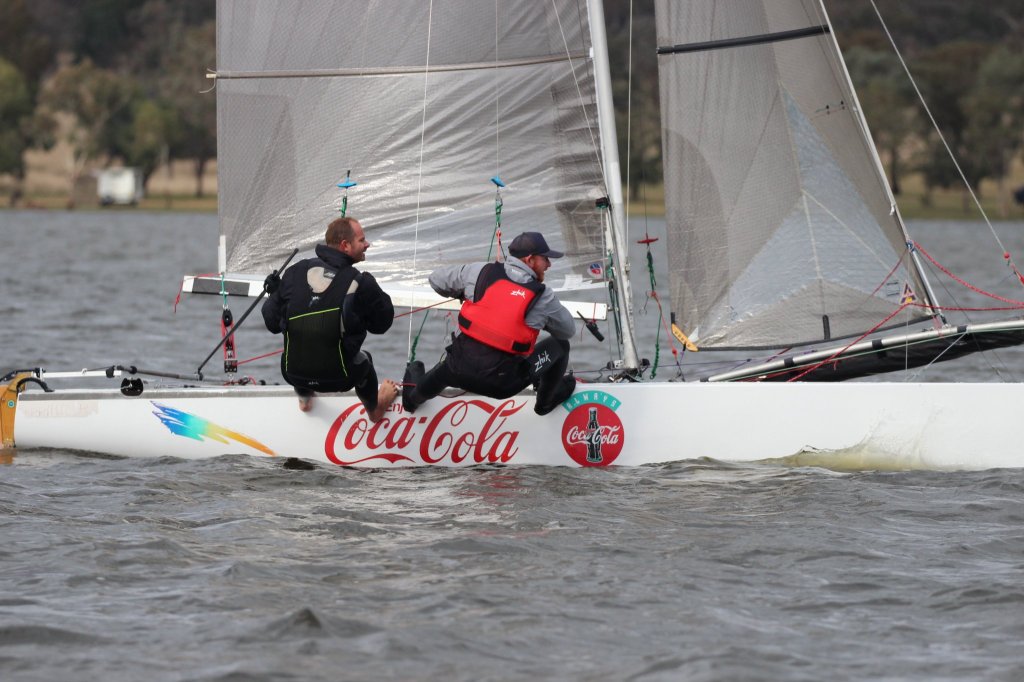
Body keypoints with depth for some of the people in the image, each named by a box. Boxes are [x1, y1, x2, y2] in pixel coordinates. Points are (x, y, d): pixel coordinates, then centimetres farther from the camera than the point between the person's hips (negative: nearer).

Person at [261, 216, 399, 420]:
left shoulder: (296, 272, -8)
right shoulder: (361, 283, -17)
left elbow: (272, 322, -2)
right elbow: (382, 323, -4)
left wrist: (274, 293, 17)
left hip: (293, 373, 2)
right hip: (339, 378, -2)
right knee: (363, 359, 32)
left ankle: (304, 399, 61)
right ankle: (374, 408, 58)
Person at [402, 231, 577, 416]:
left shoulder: (481, 272, -2)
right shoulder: (542, 297, -7)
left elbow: (436, 279, 11)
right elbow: (568, 330, 7)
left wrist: (464, 295, 29)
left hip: (461, 368, 3)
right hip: (502, 383, -3)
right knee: (560, 345, 16)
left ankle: (413, 396, 69)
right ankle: (547, 399, 37)